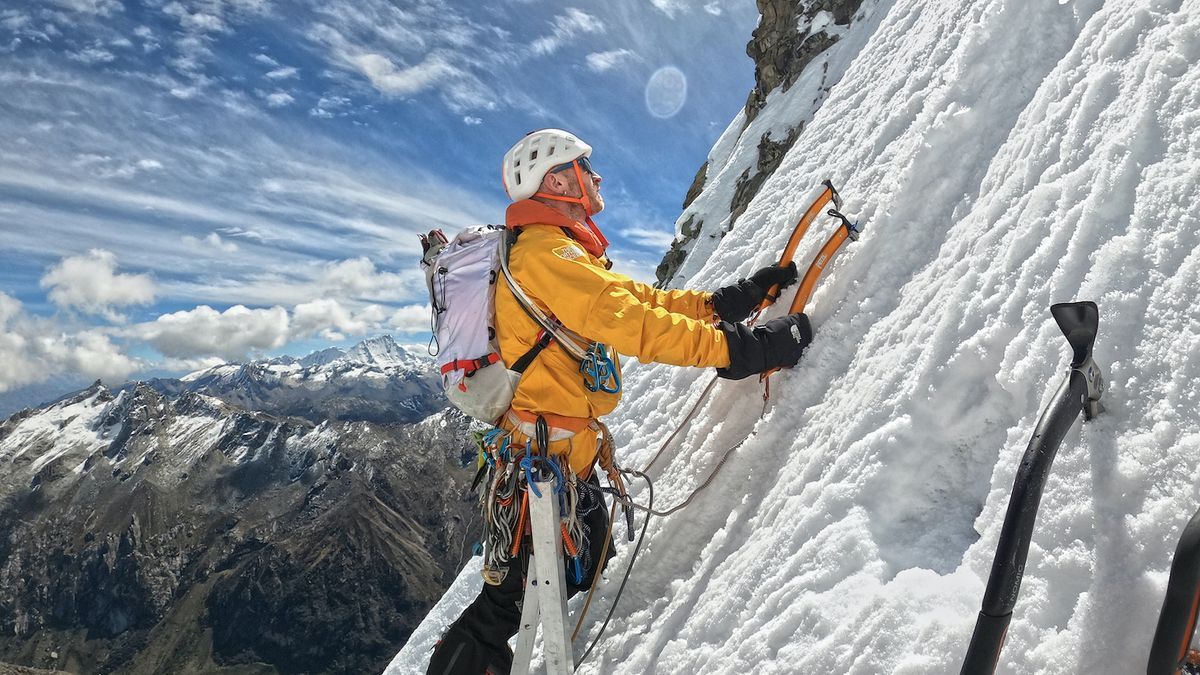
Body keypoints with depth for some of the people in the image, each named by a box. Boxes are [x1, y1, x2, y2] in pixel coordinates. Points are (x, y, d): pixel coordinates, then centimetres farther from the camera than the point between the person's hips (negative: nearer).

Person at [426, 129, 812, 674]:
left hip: (566, 453, 11)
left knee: (588, 565, 20)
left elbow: (641, 299, 13)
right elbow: (631, 325, -28)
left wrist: (730, 301, 5)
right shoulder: (545, 253, -18)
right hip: (540, 458, -11)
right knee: (516, 594, -3)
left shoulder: (565, 252, 16)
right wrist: (741, 347, -28)